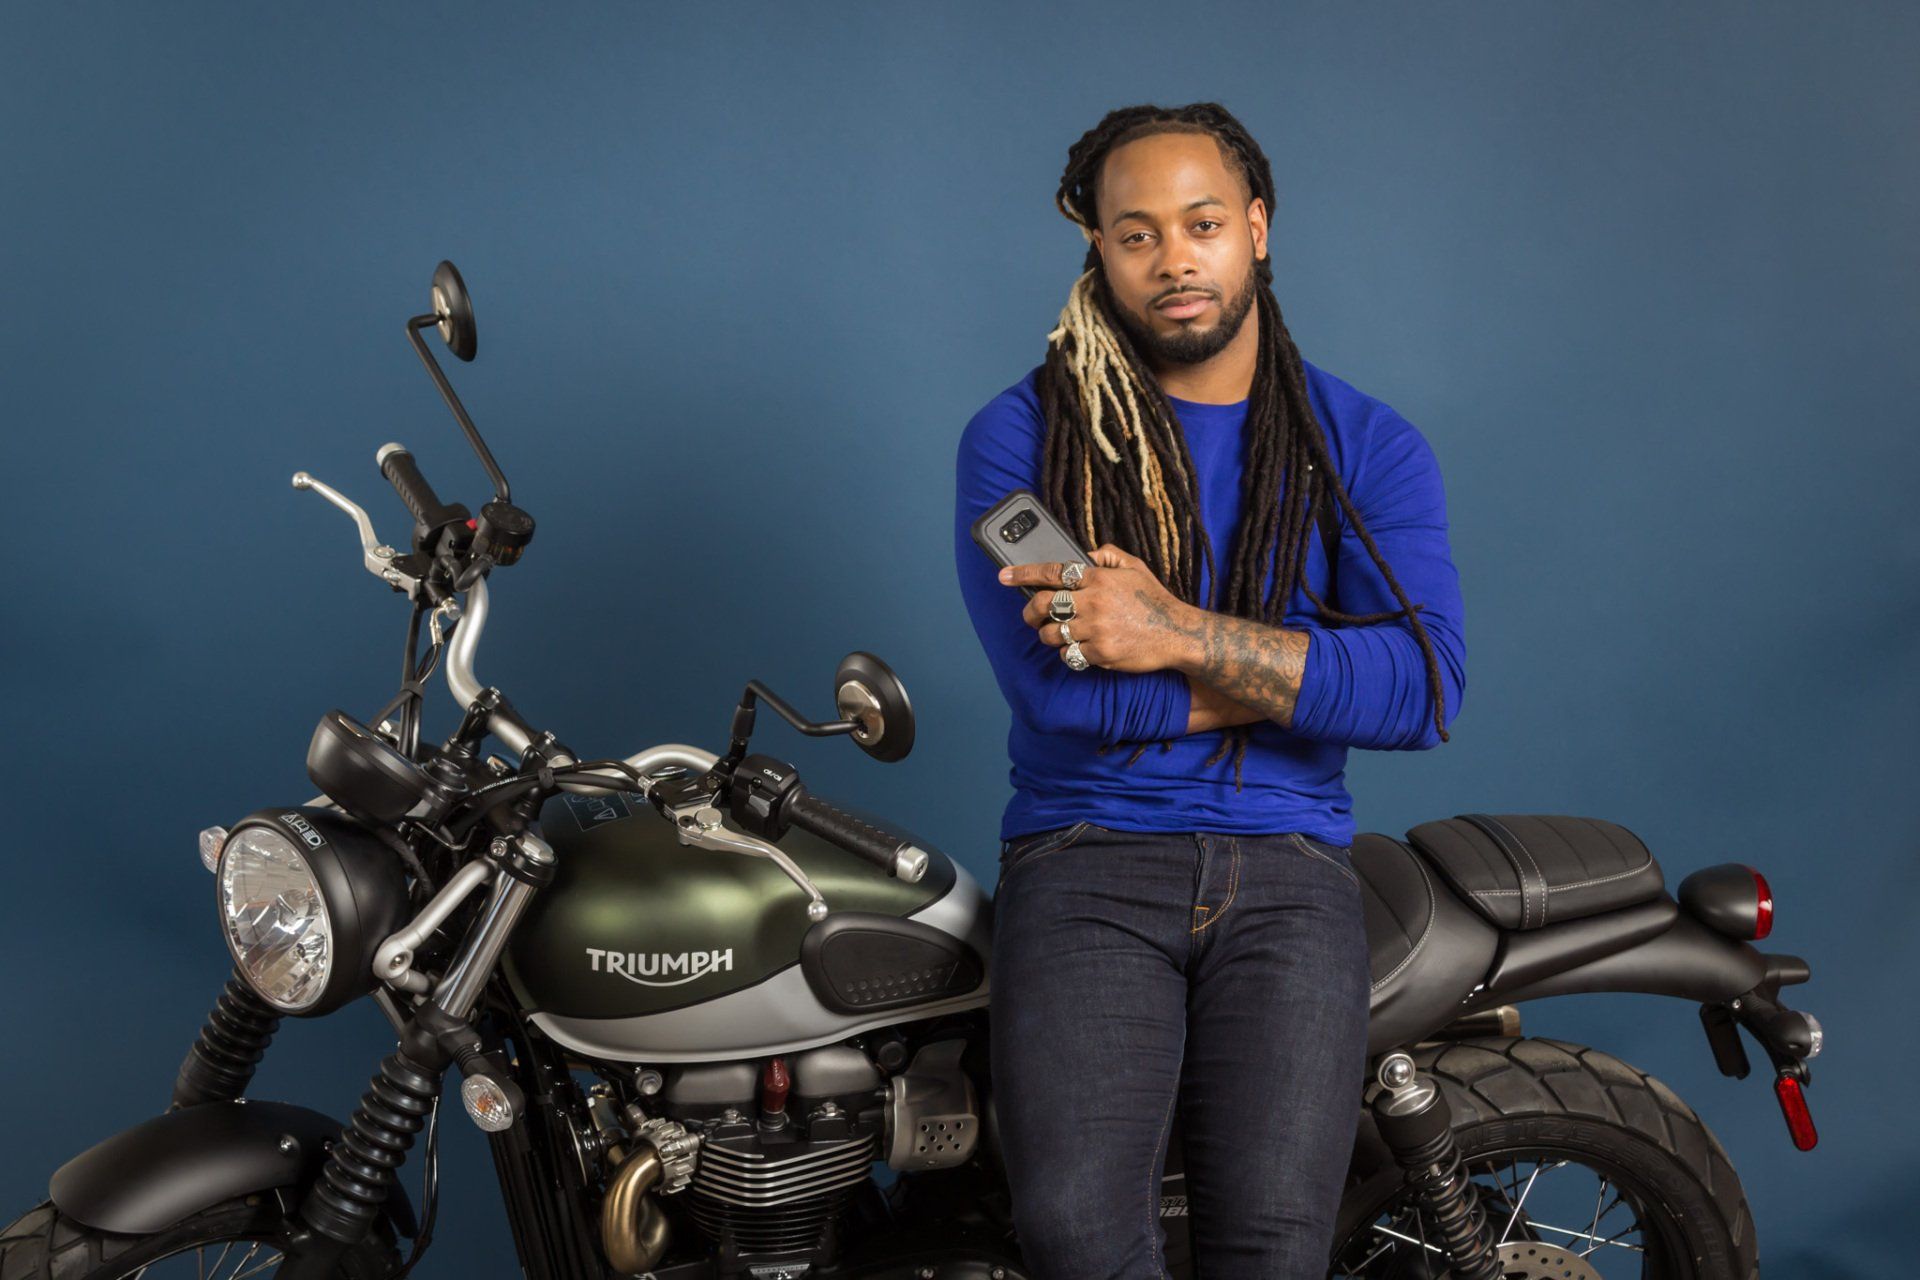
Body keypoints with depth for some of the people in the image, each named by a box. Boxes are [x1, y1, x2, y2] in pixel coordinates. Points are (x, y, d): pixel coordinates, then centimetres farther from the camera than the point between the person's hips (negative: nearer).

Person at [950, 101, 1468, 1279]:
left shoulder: (1368, 447, 9)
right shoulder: (1021, 435, 4)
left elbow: (1425, 687, -6)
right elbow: (1055, 684, -9)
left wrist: (1179, 634, -15)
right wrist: (1307, 670, -5)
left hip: (1288, 862, 1)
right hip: (1086, 856, -1)